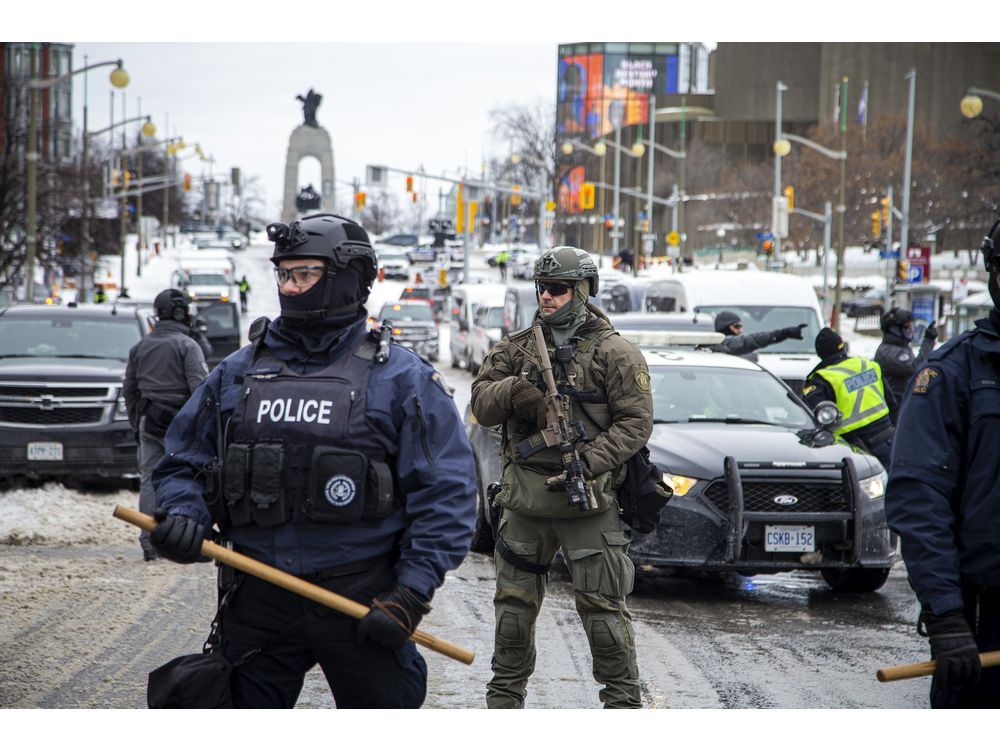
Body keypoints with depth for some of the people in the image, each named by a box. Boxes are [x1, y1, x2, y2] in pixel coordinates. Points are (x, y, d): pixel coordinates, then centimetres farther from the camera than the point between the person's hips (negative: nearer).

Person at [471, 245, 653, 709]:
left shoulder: (614, 353, -3)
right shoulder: (516, 348, 11)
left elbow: (635, 422, -8)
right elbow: (482, 405, 5)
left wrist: (588, 463, -18)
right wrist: (512, 388, -17)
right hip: (524, 497, 5)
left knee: (602, 607, -3)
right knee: (514, 603, 12)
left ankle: (623, 700, 6)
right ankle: (504, 697, 24)